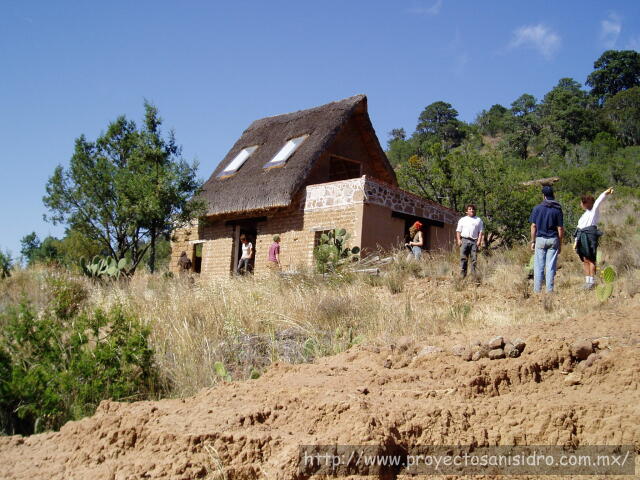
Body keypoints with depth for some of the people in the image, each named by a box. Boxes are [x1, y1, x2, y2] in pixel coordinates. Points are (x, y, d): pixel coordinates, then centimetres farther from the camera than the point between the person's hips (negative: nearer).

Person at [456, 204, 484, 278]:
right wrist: (459, 240, -1)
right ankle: (462, 274, -6)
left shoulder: (478, 220, 18)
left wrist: (479, 241, -3)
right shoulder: (462, 219, 18)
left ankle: (473, 274, -1)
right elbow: (458, 231, 13)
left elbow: (481, 232, 11)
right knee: (463, 258, -6)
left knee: (474, 258, -4)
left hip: (474, 241, 0)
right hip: (464, 240, 0)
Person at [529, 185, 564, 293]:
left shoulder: (537, 208, -2)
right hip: (553, 240, 1)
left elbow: (533, 226, -2)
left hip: (540, 239, 0)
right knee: (551, 266, 4)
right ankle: (549, 289, 4)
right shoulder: (557, 209, -1)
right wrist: (560, 244, 6)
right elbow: (560, 228, -2)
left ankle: (537, 289, 3)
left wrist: (533, 241, 5)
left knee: (539, 266, 4)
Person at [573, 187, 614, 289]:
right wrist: (576, 241, 20)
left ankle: (592, 281, -4)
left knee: (590, 259, -7)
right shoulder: (584, 215, 26)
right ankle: (587, 280, 11)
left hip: (590, 236, -8)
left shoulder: (594, 211, 5)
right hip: (582, 238, 8)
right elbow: (579, 228, 25)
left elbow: (599, 200, -14)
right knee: (585, 260, 7)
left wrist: (606, 193, -30)